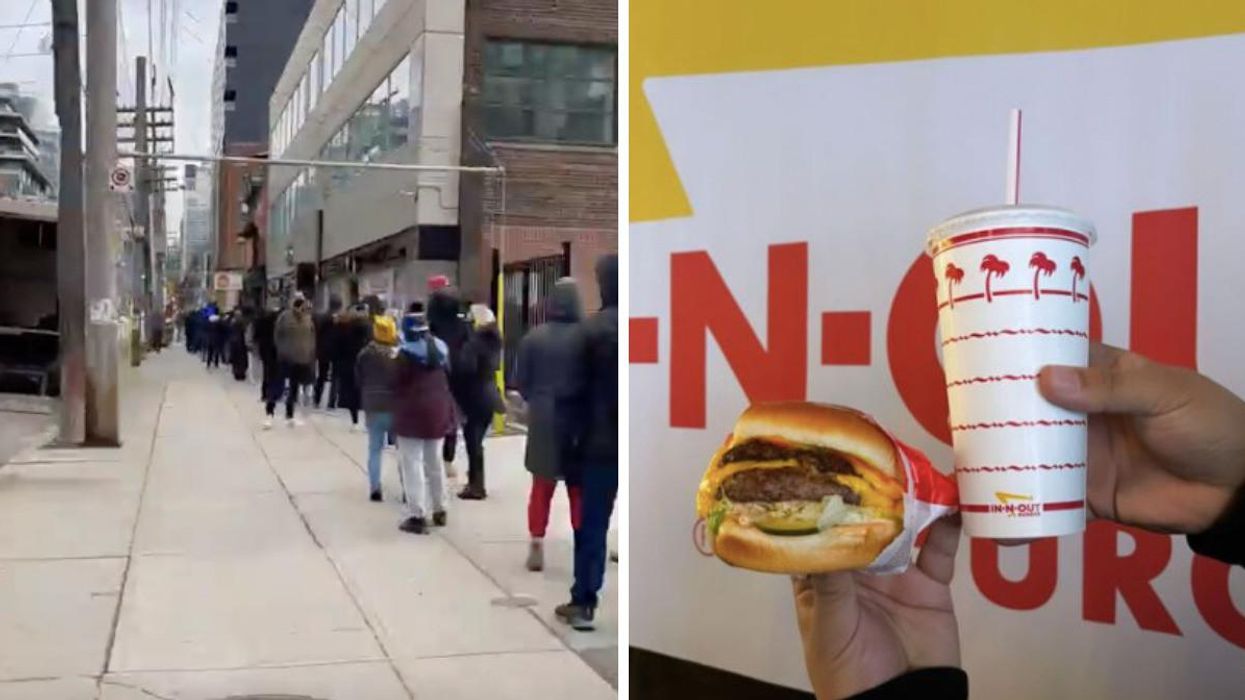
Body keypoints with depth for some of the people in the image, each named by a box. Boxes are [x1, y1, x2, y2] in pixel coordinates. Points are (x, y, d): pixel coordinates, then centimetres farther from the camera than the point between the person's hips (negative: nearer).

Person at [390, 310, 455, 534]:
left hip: (413, 411, -7)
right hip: (438, 409, 7)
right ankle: (439, 510, 25)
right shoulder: (440, 348, 6)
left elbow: (398, 382, -11)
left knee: (413, 464, -3)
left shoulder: (407, 352, -14)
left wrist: (398, 405, 3)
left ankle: (417, 516, -7)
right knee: (434, 462, 18)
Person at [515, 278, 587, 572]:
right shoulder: (585, 336, -13)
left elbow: (520, 381, 0)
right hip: (578, 420, -2)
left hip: (543, 420, 2)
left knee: (542, 486, 14)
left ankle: (537, 546, 13)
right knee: (579, 489, 9)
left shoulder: (534, 337, -5)